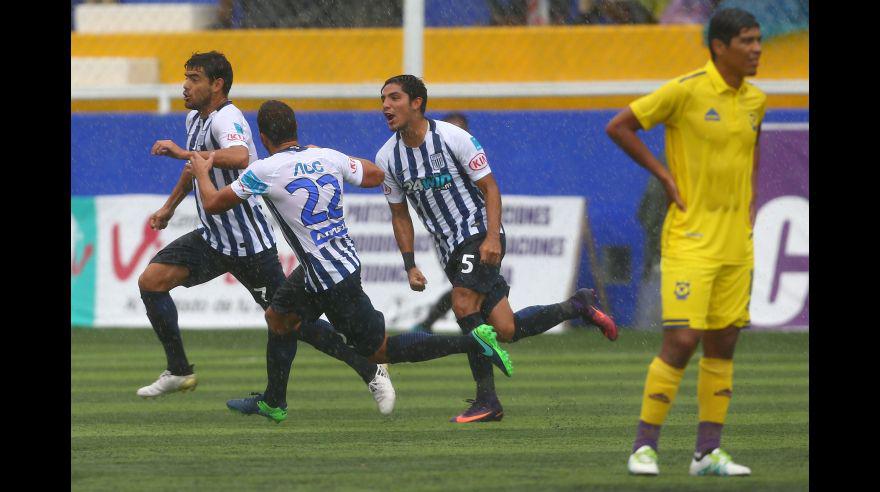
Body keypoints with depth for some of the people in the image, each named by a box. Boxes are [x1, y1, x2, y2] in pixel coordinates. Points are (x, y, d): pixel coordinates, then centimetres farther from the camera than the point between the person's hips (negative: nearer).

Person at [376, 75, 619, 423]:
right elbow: (400, 215, 13)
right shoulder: (388, 157, 2)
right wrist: (410, 265, 4)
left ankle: (486, 400, -17)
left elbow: (490, 188, -7)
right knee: (505, 330, -2)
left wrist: (492, 237, -19)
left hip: (479, 233, -6)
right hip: (450, 248, 6)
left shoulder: (452, 137, -12)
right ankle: (578, 306, 22)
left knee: (463, 305, -24)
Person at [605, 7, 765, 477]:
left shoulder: (754, 100, 8)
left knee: (723, 345, 6)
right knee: (682, 341, -12)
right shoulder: (686, 91, -12)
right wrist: (666, 176, -9)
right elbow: (618, 126, -9)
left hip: (736, 242, 7)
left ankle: (708, 452, 11)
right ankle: (644, 447, -3)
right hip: (690, 240, -6)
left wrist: (749, 199, 14)